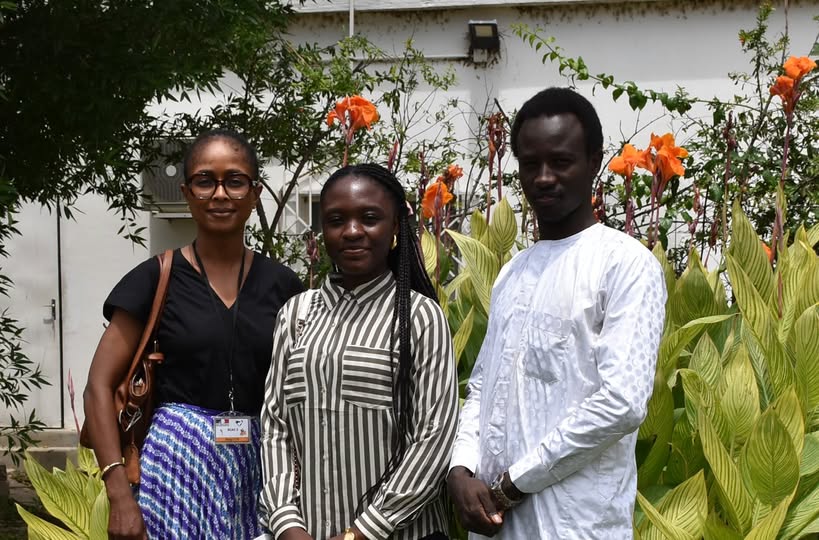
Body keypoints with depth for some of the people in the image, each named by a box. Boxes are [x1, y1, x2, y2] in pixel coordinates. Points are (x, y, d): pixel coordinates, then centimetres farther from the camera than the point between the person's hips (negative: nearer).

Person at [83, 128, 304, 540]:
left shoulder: (281, 284, 5)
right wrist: (119, 495, -13)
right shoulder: (156, 278, -3)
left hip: (258, 465, 3)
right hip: (178, 459, -2)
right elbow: (99, 387, -4)